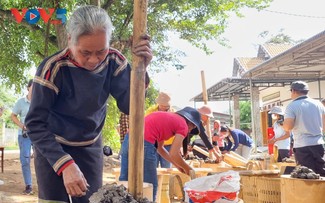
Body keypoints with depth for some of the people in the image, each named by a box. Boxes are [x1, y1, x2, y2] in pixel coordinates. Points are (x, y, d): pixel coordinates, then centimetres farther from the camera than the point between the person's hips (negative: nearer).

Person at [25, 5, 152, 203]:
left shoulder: (113, 61, -13)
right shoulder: (53, 68, -24)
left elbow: (129, 106, -15)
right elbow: (35, 123, -23)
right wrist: (65, 164, -35)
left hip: (91, 147, 4)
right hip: (54, 148, -3)